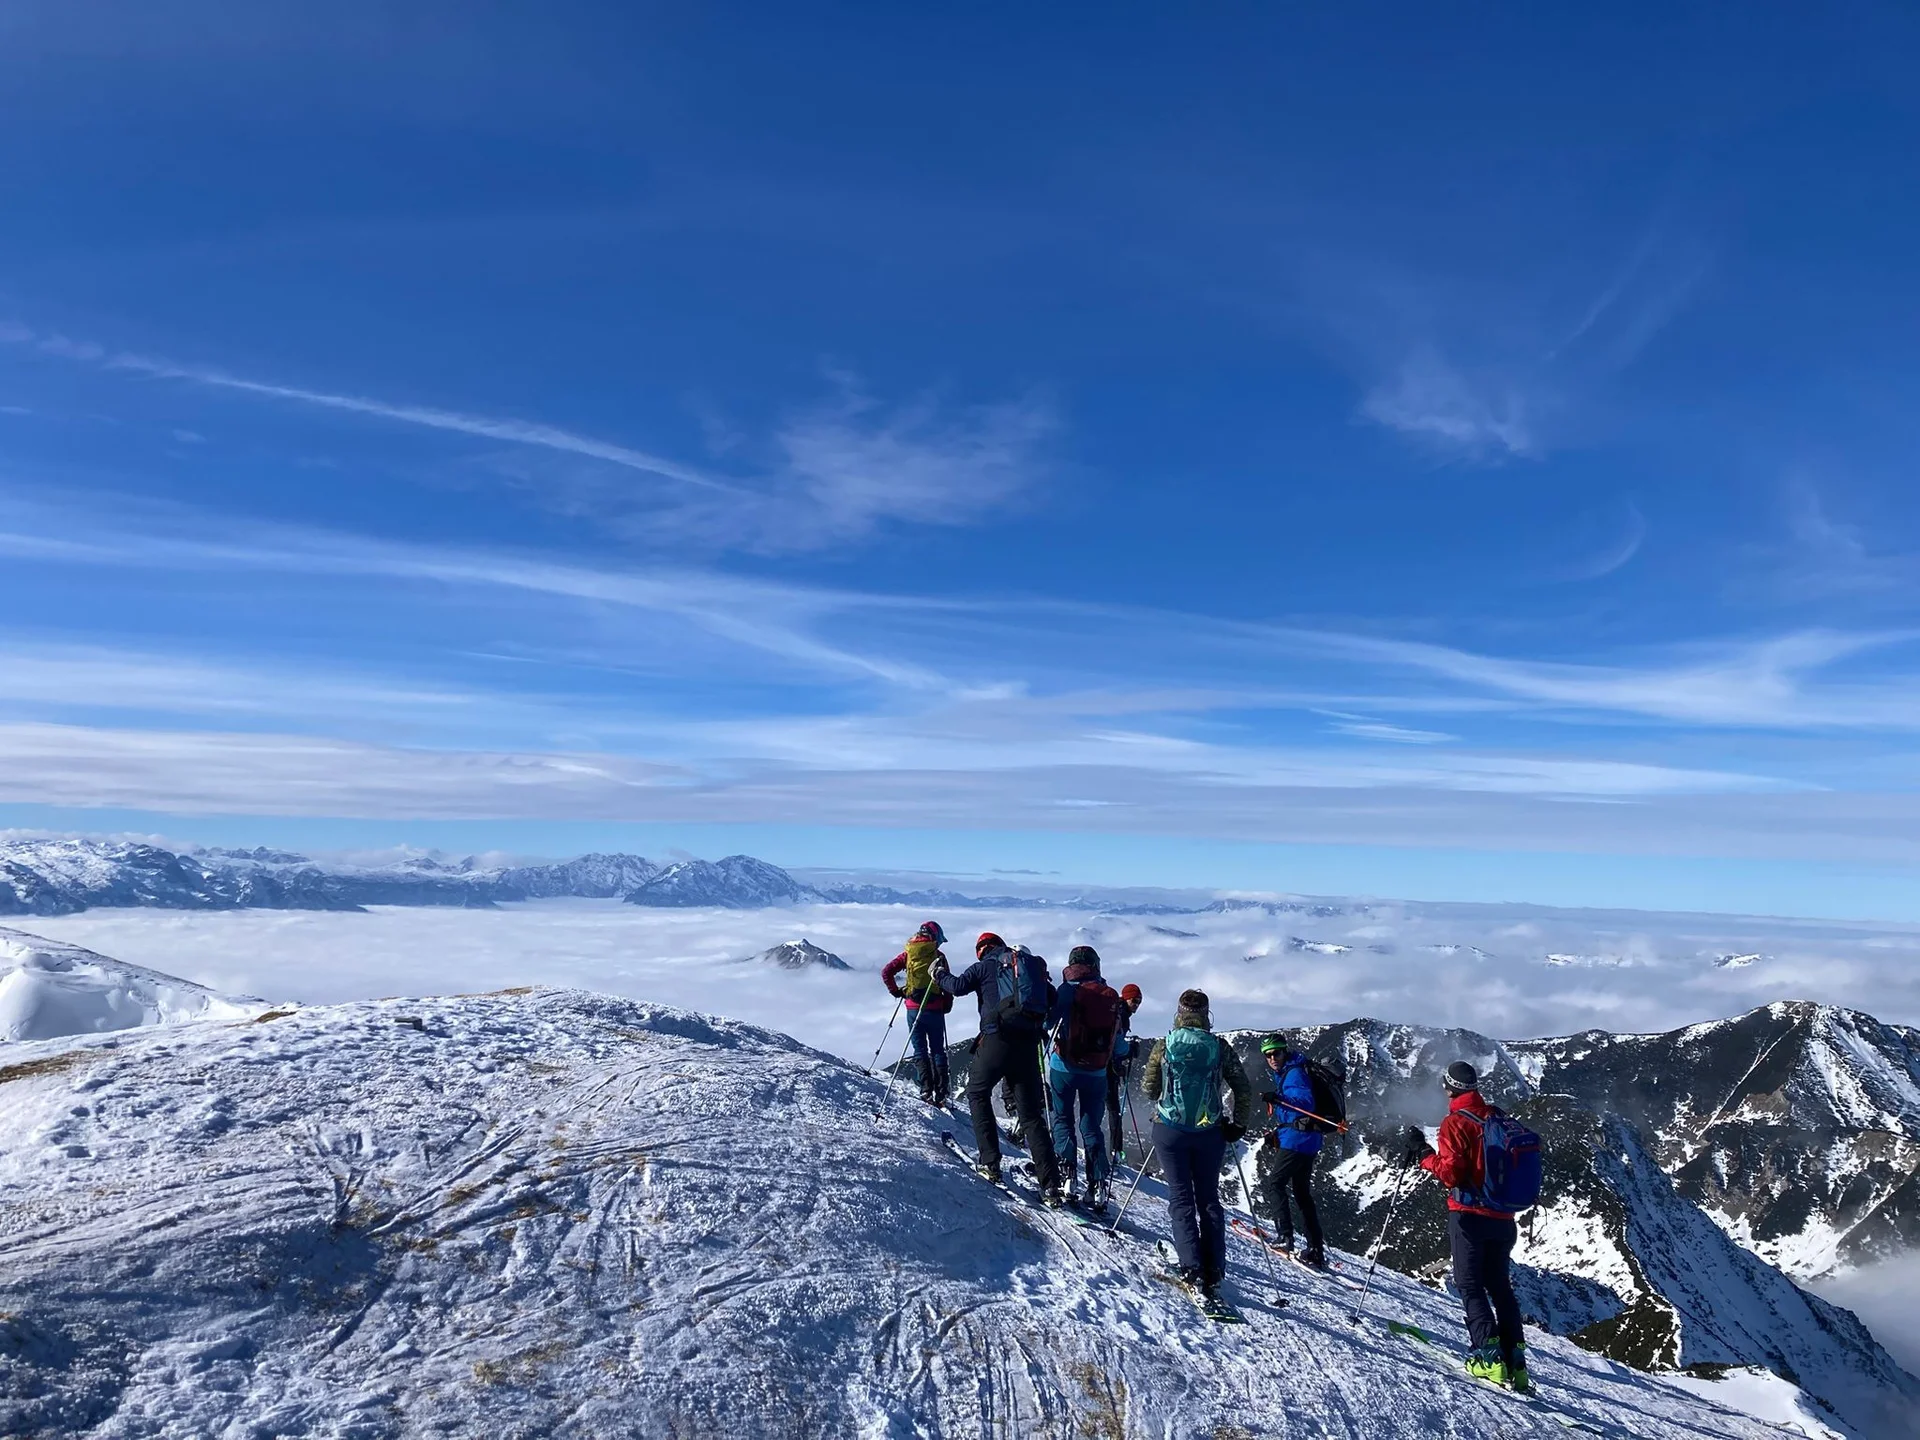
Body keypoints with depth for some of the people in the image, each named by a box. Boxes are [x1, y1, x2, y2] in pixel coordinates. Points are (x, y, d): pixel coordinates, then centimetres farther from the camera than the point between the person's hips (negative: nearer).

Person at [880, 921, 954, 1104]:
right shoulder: (938, 956, -3)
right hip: (935, 1009, -1)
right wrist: (947, 1004, 7)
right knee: (937, 1050, 10)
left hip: (914, 1008, 1)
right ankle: (941, 1091, 5)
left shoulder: (908, 953, 4)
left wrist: (895, 991, 11)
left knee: (920, 1050, 6)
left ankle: (926, 1089, -5)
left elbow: (886, 972, -1)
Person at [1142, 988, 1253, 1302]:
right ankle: (1213, 1272, 7)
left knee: (1181, 1198, 4)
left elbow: (1149, 1090, 4)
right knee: (1209, 1199, 12)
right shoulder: (1220, 1047, -3)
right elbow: (1244, 1090, -1)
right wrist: (1239, 1124, 10)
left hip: (1170, 1131, -1)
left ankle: (1192, 1268, -7)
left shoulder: (1164, 1047, -4)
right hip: (1209, 1134, 1)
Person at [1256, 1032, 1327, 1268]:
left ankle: (1285, 1238, -8)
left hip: (1297, 1140, -10)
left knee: (1274, 1183, -5)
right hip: (1305, 1141, 10)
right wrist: (1277, 1134, 31)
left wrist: (1279, 1100, -37)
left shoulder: (1294, 1073, -12)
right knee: (1302, 1193, 13)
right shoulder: (1283, 1074, 18)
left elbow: (1306, 1103, -25)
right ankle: (1316, 1250, 15)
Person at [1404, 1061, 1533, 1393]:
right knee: (1499, 1285, 15)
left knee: (1470, 1284, 0)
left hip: (1469, 1215, -6)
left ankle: (1489, 1357, -10)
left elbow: (1450, 1173, -16)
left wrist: (1422, 1152, -5)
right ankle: (1516, 1362, 13)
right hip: (1503, 1217, 6)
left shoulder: (1455, 1123, -11)